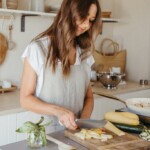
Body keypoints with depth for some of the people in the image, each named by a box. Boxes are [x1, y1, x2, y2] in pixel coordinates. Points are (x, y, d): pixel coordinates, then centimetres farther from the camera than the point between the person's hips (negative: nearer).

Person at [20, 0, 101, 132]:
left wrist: (84, 120, -9)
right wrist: (57, 110, -19)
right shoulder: (38, 48, -7)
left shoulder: (84, 52, 7)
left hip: (75, 130, 4)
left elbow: (89, 97, 10)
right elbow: (25, 99, -5)